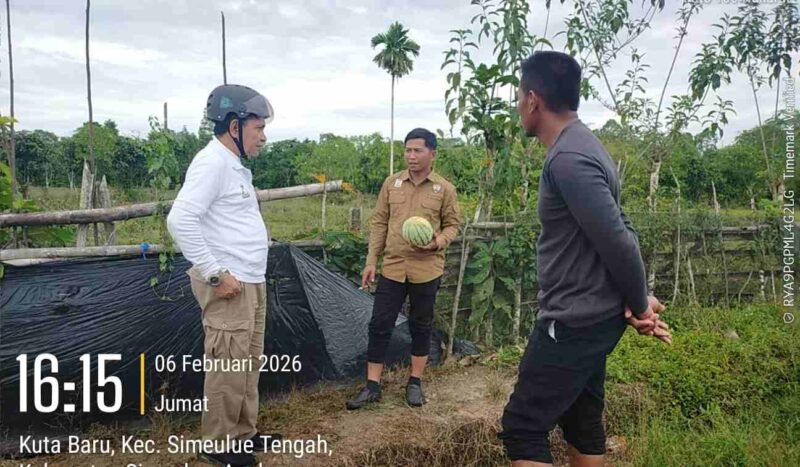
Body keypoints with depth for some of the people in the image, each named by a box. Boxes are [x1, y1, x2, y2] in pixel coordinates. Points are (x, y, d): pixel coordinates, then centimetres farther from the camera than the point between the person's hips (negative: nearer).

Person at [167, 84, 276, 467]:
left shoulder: (235, 164, 15)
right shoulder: (213, 162, -15)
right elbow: (180, 220, -24)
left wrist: (249, 273, 16)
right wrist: (215, 274, -21)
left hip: (252, 282, 10)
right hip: (230, 285, -10)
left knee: (248, 362, 17)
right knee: (228, 367, -1)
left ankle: (243, 433, 30)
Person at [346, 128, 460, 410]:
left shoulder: (445, 189, -2)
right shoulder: (392, 183, 4)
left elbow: (452, 225, 4)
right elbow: (379, 223, 6)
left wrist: (437, 242, -18)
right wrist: (371, 261, 3)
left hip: (426, 270, -1)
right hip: (392, 267, 2)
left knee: (421, 326, 10)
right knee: (379, 324, 2)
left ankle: (415, 383, 26)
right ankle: (372, 386, 14)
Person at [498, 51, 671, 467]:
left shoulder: (568, 159, -22)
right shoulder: (579, 147, 10)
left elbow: (617, 242, -24)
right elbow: (619, 233, 11)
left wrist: (639, 307, -8)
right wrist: (638, 303, 5)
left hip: (574, 322, -10)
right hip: (587, 318, 10)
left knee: (522, 427, -1)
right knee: (581, 419, 21)